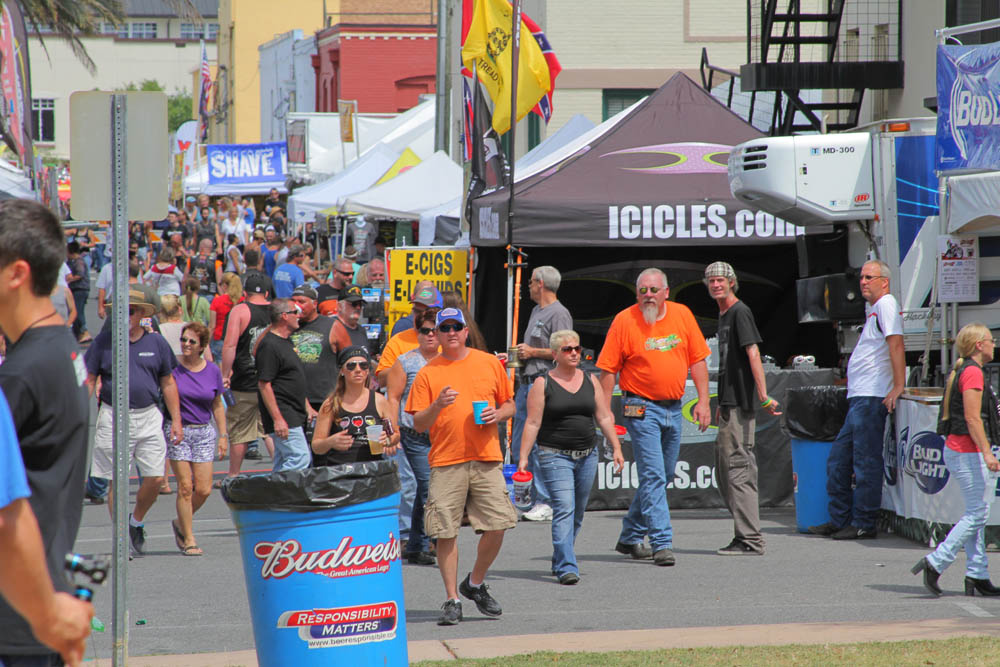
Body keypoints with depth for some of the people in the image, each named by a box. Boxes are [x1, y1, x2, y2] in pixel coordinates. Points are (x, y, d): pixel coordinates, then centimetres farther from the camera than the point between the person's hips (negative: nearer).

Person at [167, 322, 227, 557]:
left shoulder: (212, 371, 6)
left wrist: (223, 435, 11)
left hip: (204, 433, 3)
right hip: (178, 431, -3)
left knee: (203, 489, -2)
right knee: (185, 486, -6)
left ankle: (180, 523, 24)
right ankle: (188, 540, 2)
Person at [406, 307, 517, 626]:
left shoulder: (490, 364, 10)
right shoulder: (428, 373, 5)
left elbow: (510, 405, 18)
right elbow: (418, 424, 2)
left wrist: (497, 414, -4)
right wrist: (438, 405, -16)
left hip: (486, 459, 1)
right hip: (445, 462, -1)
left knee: (497, 526, -5)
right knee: (445, 531, -4)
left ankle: (475, 584, 18)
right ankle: (452, 599, 6)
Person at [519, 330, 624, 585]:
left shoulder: (589, 380, 10)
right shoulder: (543, 383, -2)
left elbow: (605, 417, 12)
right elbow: (532, 423, -5)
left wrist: (616, 448, 5)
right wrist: (523, 457, -10)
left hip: (587, 456, 5)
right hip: (555, 456, -5)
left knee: (577, 513, 10)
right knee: (564, 509, -16)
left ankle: (560, 561, 25)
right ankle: (566, 567, -20)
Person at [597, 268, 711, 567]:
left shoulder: (682, 315, 4)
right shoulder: (624, 321, -8)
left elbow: (697, 359, 9)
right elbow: (608, 369, -5)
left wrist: (703, 401, 2)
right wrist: (604, 411, -10)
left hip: (673, 407, 5)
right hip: (641, 408, -5)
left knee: (663, 477, 13)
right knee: (653, 476, -12)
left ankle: (630, 537, 27)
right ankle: (662, 543, -12)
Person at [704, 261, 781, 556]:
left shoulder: (740, 312, -9)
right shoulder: (723, 315, 19)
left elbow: (753, 353, -18)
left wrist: (763, 396, -25)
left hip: (741, 404, -10)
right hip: (729, 405, 10)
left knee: (738, 469, -11)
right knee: (725, 471, 13)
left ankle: (750, 540, -11)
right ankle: (745, 534, 18)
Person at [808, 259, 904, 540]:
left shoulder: (887, 303, -8)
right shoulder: (872, 308, 22)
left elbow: (896, 345, -18)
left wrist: (897, 387, -25)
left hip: (873, 398, -11)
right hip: (858, 399, 11)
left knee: (866, 463, -7)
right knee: (837, 460, 12)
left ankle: (864, 524, -3)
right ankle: (840, 520, 17)